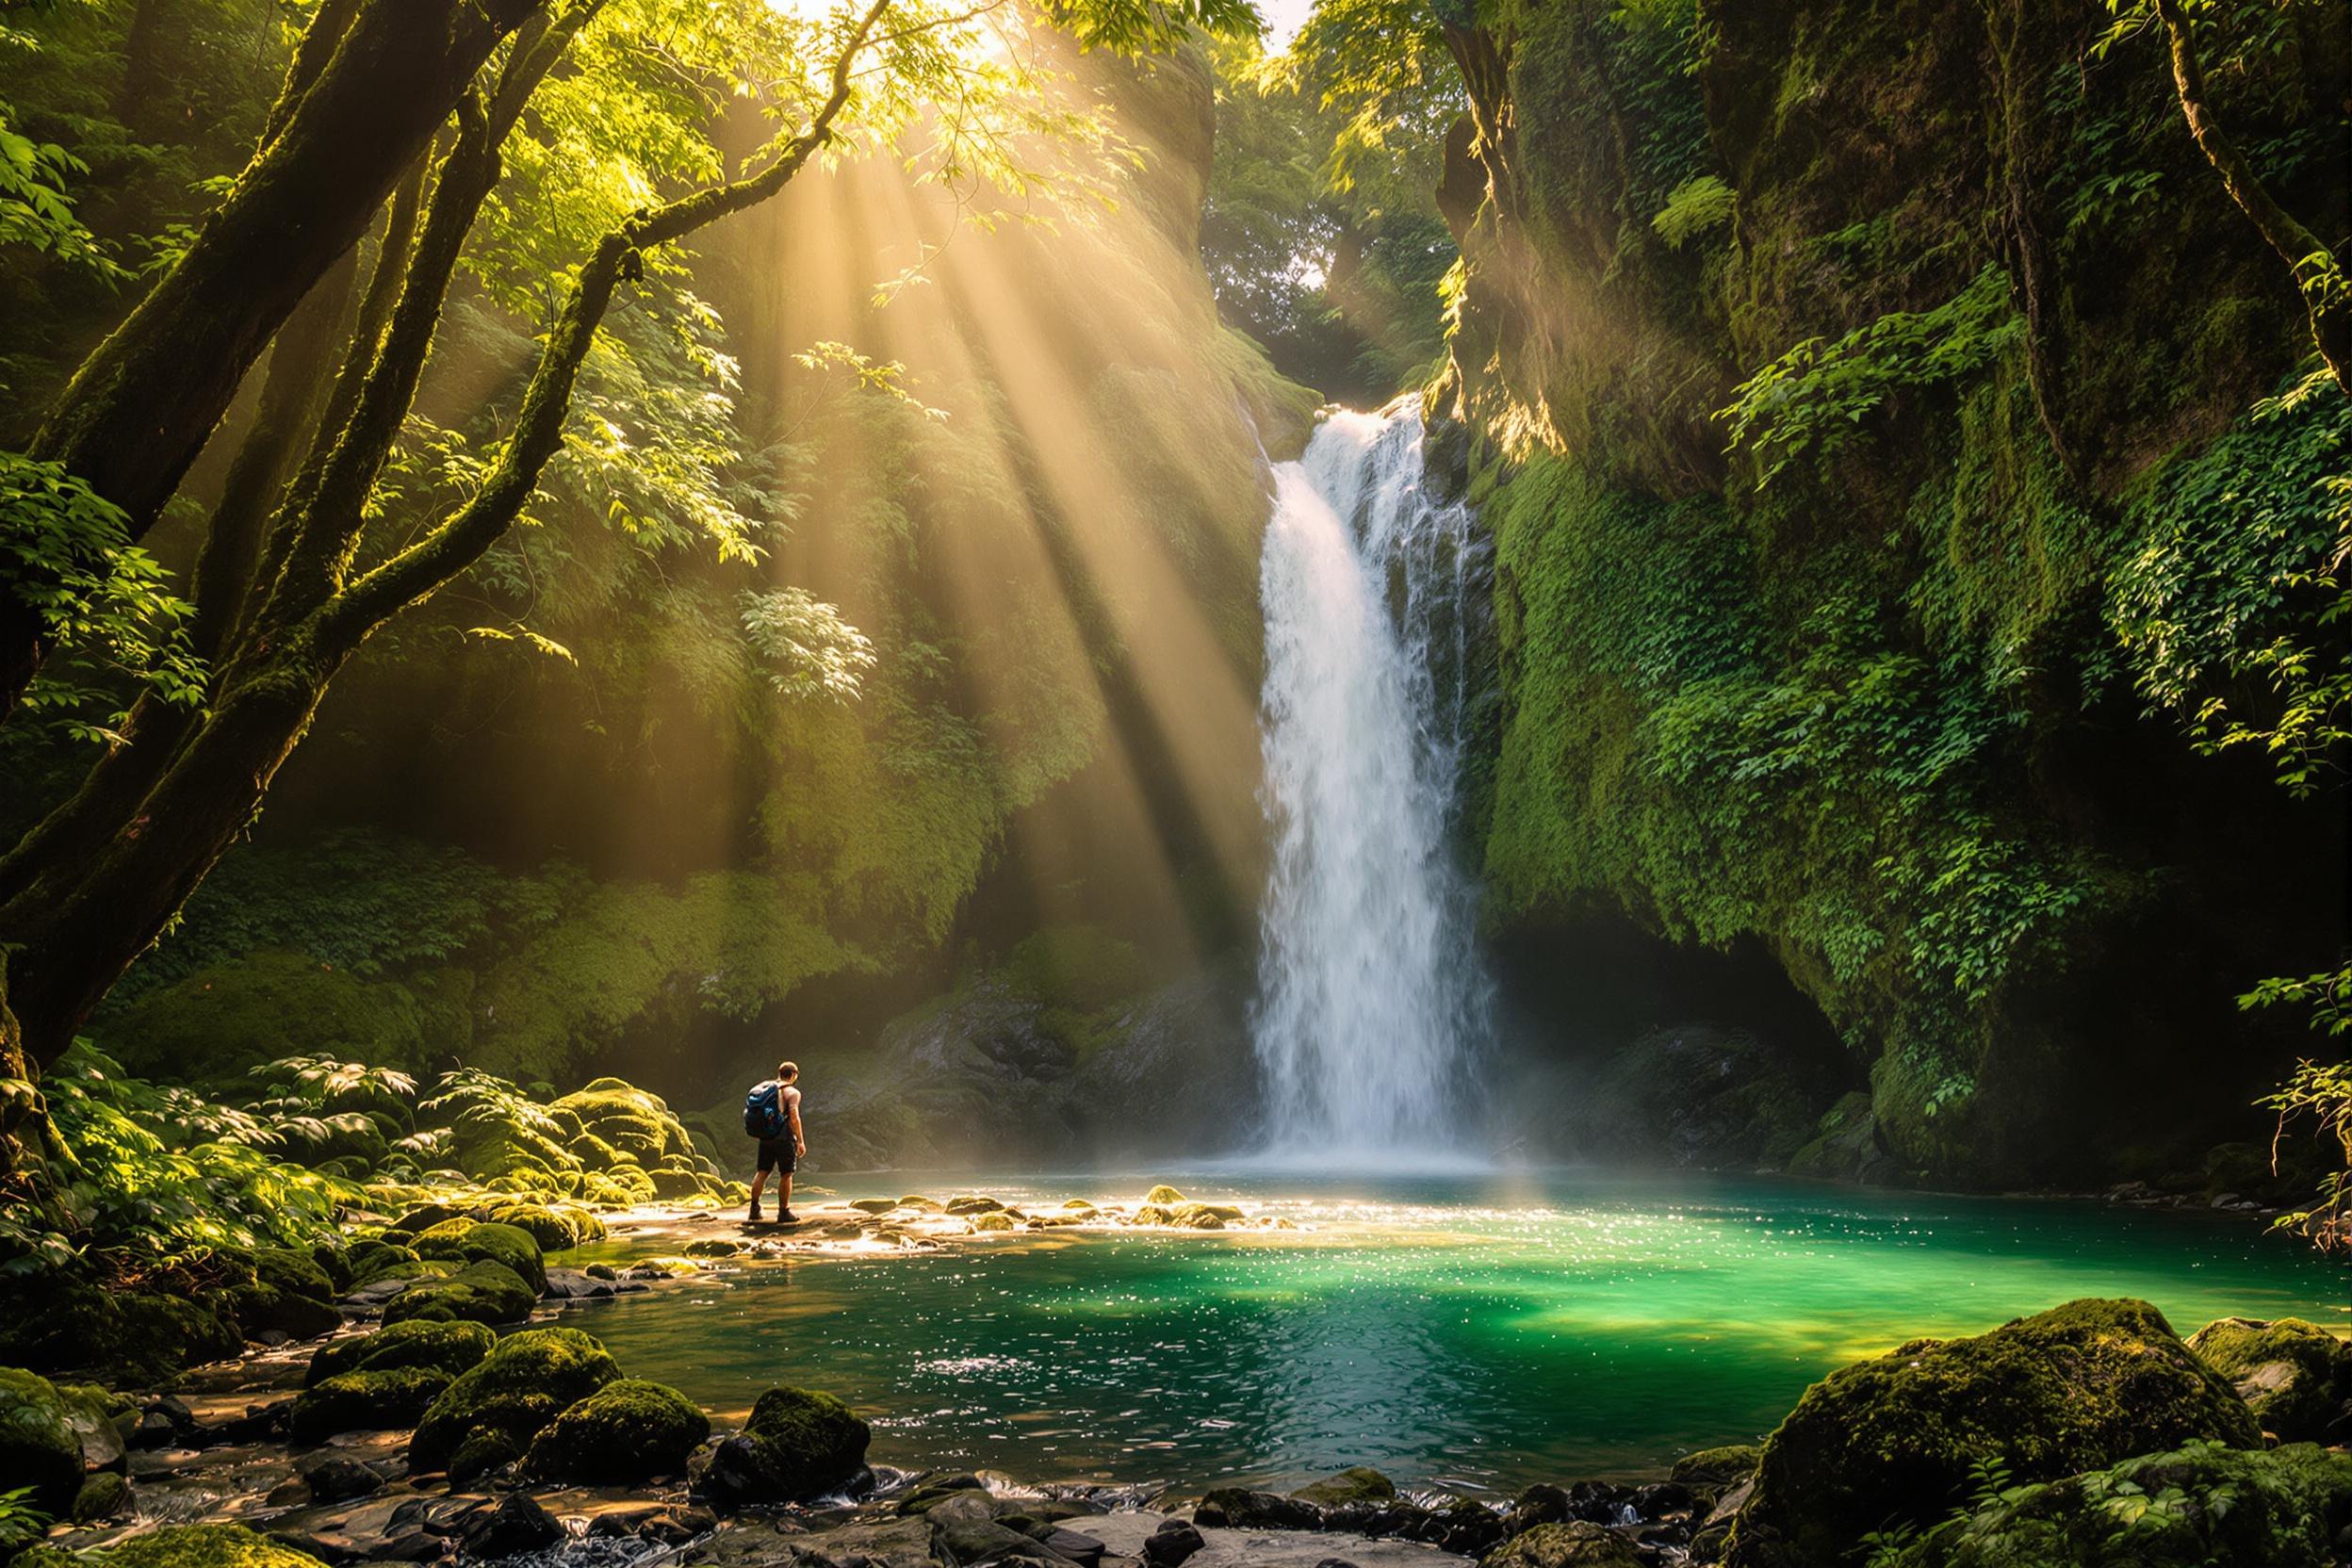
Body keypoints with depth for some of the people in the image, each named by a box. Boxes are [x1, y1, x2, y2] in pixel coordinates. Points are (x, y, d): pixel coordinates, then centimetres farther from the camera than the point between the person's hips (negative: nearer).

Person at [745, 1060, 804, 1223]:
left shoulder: (764, 1088, 12)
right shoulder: (792, 1092, -7)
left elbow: (749, 1113, 9)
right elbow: (794, 1117, -17)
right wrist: (800, 1141, -13)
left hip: (765, 1137, 6)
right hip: (783, 1137, -6)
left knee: (762, 1172, 14)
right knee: (786, 1175, 3)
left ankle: (754, 1209, 13)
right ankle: (784, 1212, 6)